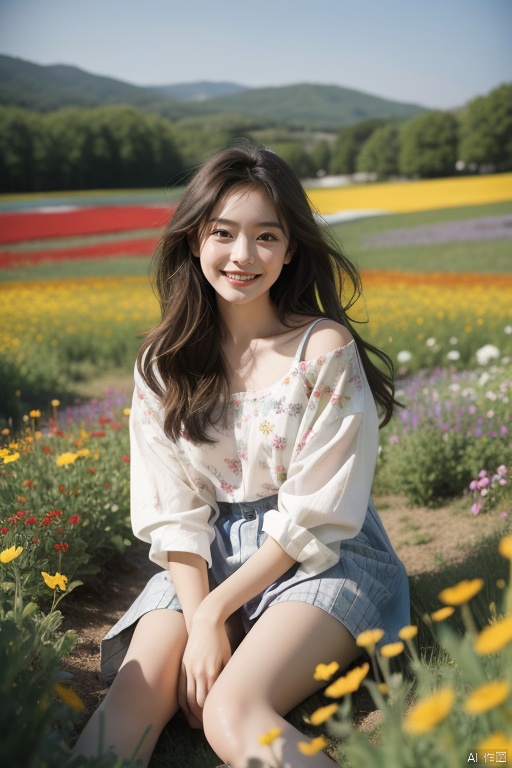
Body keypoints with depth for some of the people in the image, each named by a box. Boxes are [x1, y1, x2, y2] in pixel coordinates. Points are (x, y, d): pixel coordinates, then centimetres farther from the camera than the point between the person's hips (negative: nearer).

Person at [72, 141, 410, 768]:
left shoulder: (325, 350, -12)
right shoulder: (164, 362, 1)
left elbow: (314, 515, -12)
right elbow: (172, 509, -1)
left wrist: (216, 610, -14)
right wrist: (199, 618, -15)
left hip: (319, 561, -3)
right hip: (208, 559, 4)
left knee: (232, 714, -30)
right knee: (133, 695, -24)